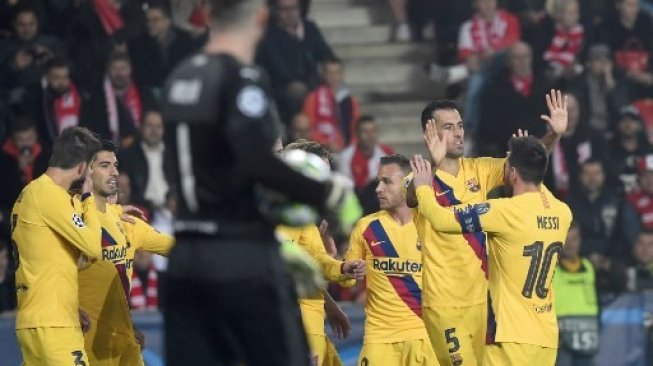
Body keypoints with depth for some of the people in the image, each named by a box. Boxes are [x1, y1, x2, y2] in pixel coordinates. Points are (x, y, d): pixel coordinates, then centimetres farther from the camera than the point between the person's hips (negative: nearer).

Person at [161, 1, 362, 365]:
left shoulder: (182, 78, 11)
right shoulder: (243, 79, -12)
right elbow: (257, 162, -24)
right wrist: (328, 194, -14)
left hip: (186, 254, 7)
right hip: (243, 258, -7)